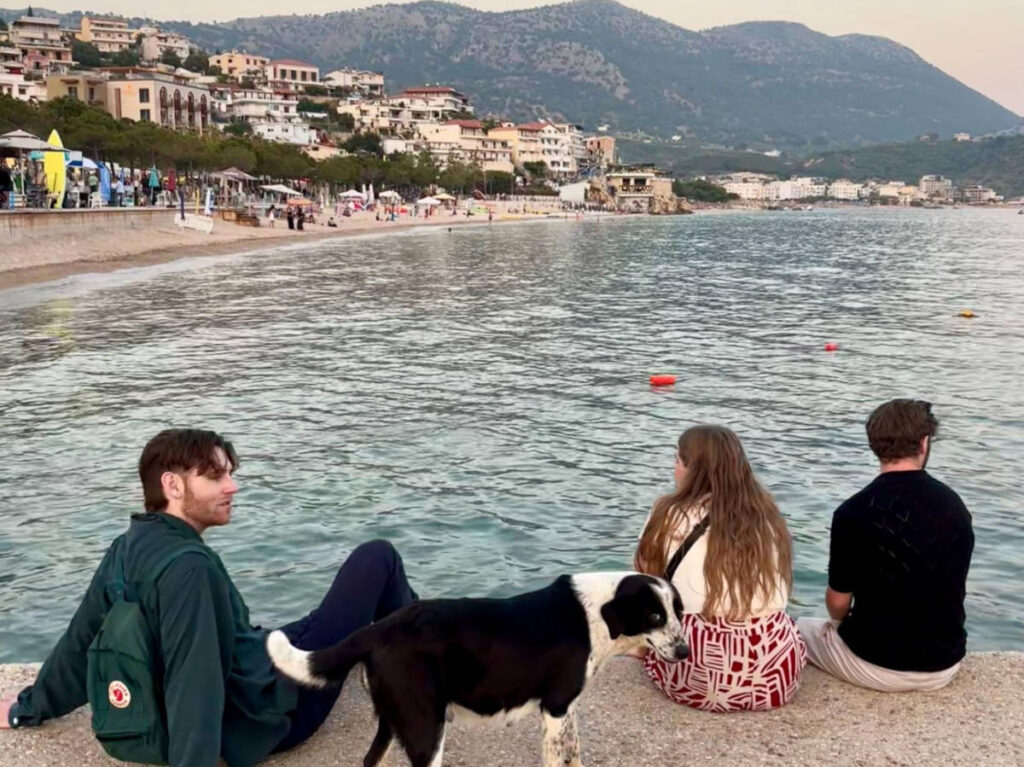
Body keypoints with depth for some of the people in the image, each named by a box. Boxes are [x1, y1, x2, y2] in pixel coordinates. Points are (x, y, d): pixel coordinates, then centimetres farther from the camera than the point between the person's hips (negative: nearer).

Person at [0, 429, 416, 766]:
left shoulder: (127, 548, -2)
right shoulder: (187, 564, -28)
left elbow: (81, 637, 8)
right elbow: (193, 681, -34)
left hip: (239, 716, 9)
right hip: (271, 713, -9)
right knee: (376, 558, -2)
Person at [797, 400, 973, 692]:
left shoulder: (853, 512, -18)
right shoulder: (957, 507, -3)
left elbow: (837, 603, -9)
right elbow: (953, 590, 11)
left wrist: (843, 620, 15)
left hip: (876, 666, -4)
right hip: (945, 664, 5)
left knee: (804, 628, 24)